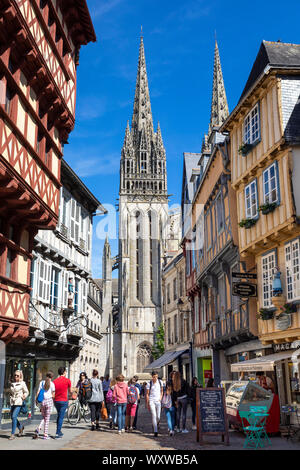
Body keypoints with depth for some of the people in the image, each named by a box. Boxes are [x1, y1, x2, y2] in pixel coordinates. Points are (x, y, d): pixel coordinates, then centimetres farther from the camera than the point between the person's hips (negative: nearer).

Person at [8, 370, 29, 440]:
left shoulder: (22, 383, -2)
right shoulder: (12, 384, 12)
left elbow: (26, 392, 3)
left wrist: (23, 397, -11)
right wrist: (11, 397, 8)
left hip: (19, 402, -6)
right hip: (12, 402, 6)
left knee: (14, 417, -14)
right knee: (12, 417, 7)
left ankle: (13, 434, -7)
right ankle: (21, 427, 32)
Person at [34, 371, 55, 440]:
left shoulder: (42, 382, 7)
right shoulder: (52, 383, -2)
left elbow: (38, 392, 1)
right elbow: (53, 395, -2)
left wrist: (36, 400, 8)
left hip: (42, 401, 3)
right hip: (49, 401, -3)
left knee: (44, 418, 17)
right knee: (47, 418, 5)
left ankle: (38, 428, -9)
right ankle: (45, 435, 5)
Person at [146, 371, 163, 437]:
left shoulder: (160, 382, 4)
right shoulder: (149, 384, -4)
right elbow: (147, 394, 1)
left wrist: (160, 397, 1)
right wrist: (147, 403, -1)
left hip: (158, 401, 3)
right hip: (151, 401, -2)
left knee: (158, 417, 1)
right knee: (154, 416, -12)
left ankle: (155, 425, 34)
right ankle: (155, 431, -10)